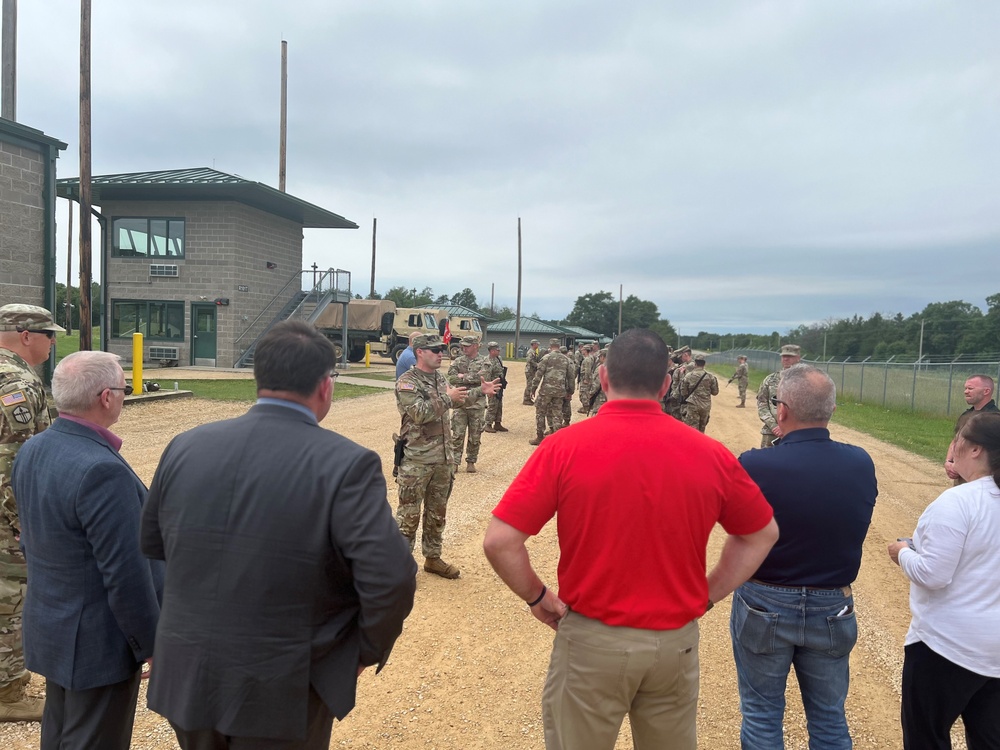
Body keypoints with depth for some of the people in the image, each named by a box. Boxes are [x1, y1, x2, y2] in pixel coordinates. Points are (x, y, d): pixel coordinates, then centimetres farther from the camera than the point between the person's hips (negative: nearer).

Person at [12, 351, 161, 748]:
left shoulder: (30, 452, -1)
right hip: (98, 640, -9)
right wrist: (152, 643, -13)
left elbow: (33, 539, 11)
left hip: (50, 627, 9)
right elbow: (126, 574, -26)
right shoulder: (102, 469, -29)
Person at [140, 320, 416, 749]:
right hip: (281, 693, -4)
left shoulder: (185, 446, -5)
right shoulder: (346, 464, -21)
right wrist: (367, 650, -8)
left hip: (186, 677, 5)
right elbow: (390, 579, -26)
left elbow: (150, 545, 7)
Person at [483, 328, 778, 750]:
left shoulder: (565, 446, -16)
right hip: (676, 641, 3)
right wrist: (707, 595, 11)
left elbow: (499, 541, -17)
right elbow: (762, 534, 7)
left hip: (591, 640, -2)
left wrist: (536, 596, -1)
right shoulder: (710, 454, -7)